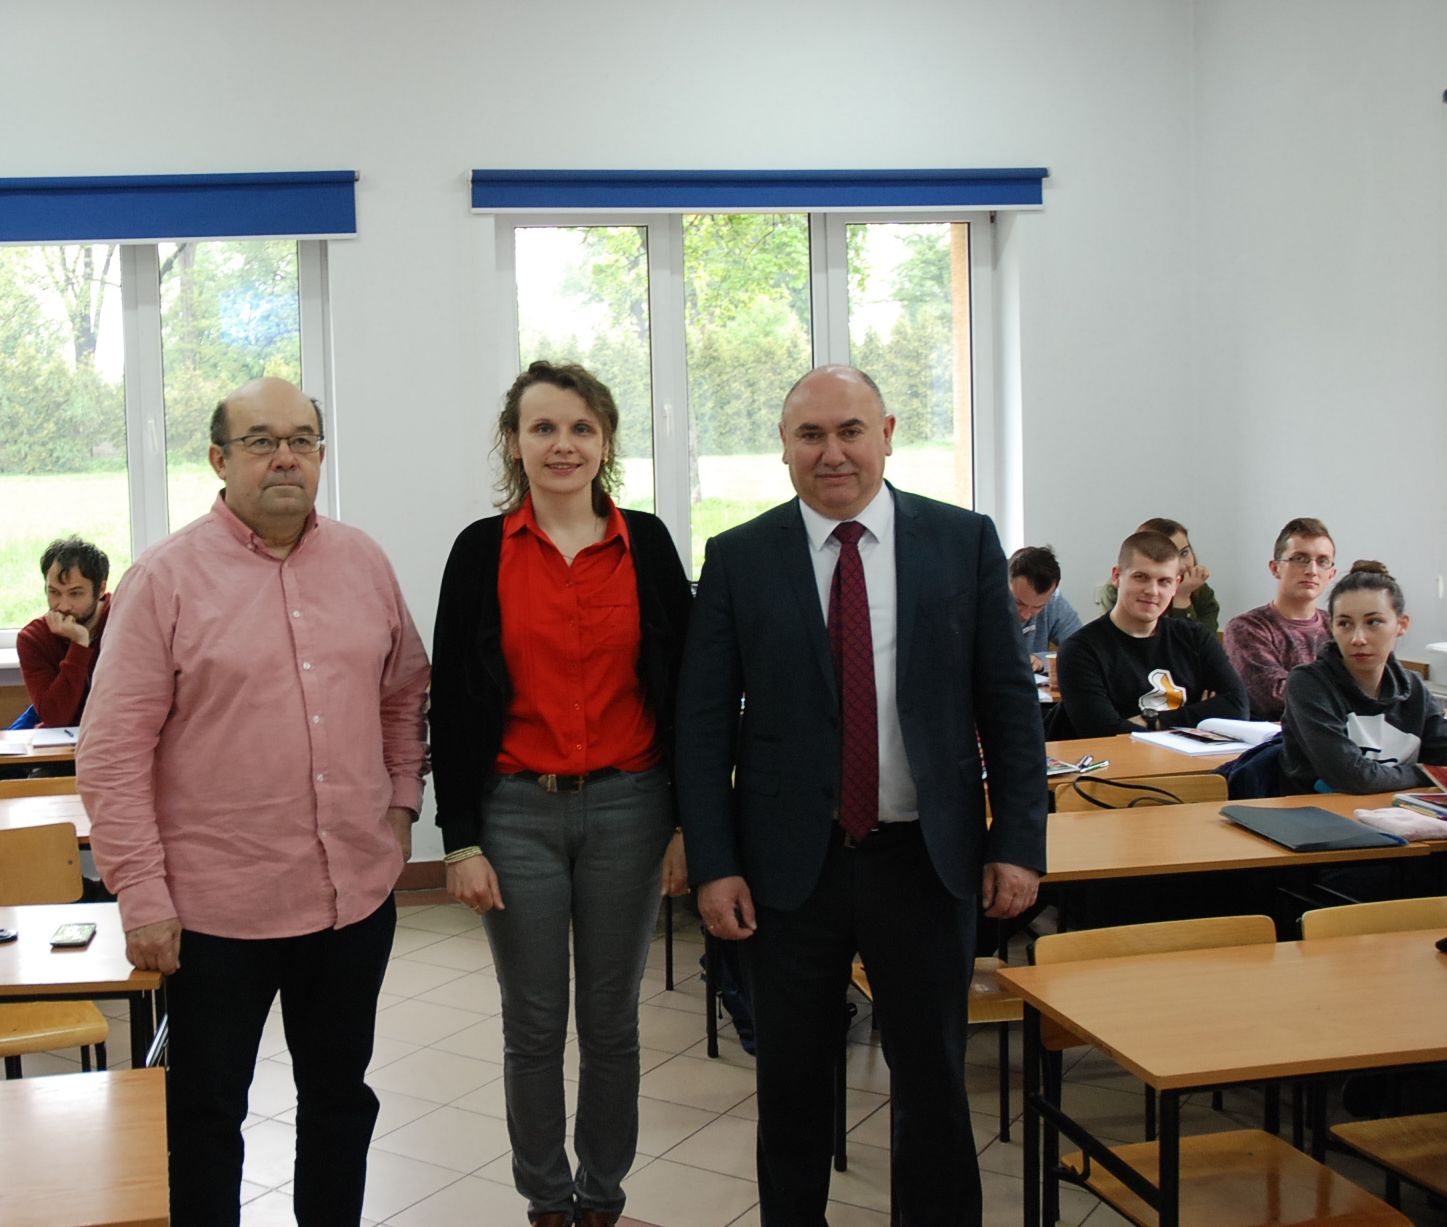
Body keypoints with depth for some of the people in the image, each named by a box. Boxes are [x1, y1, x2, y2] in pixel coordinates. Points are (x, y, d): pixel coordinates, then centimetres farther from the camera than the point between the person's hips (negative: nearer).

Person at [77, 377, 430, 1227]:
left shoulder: (365, 563, 5)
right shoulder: (165, 579, -9)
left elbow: (405, 693, 16)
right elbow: (113, 751, -10)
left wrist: (402, 803, 7)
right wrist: (143, 897, -12)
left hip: (357, 893, 4)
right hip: (218, 907, -4)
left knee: (341, 1098, 19)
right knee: (208, 1114, 12)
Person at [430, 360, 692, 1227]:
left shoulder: (647, 544, 2)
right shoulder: (483, 551, 0)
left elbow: (682, 690, 3)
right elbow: (452, 703, -1)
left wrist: (688, 826, 0)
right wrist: (461, 840, -5)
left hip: (627, 806, 1)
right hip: (517, 812, -1)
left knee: (612, 1021, 11)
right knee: (534, 1025, 9)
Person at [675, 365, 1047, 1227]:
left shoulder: (964, 541, 0)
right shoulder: (739, 558, -1)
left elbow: (1010, 702, 2)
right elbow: (703, 721, -1)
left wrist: (1019, 841, -2)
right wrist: (714, 864, -6)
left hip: (927, 858, 0)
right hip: (791, 862, 0)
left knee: (935, 1082, 11)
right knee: (792, 1086, 13)